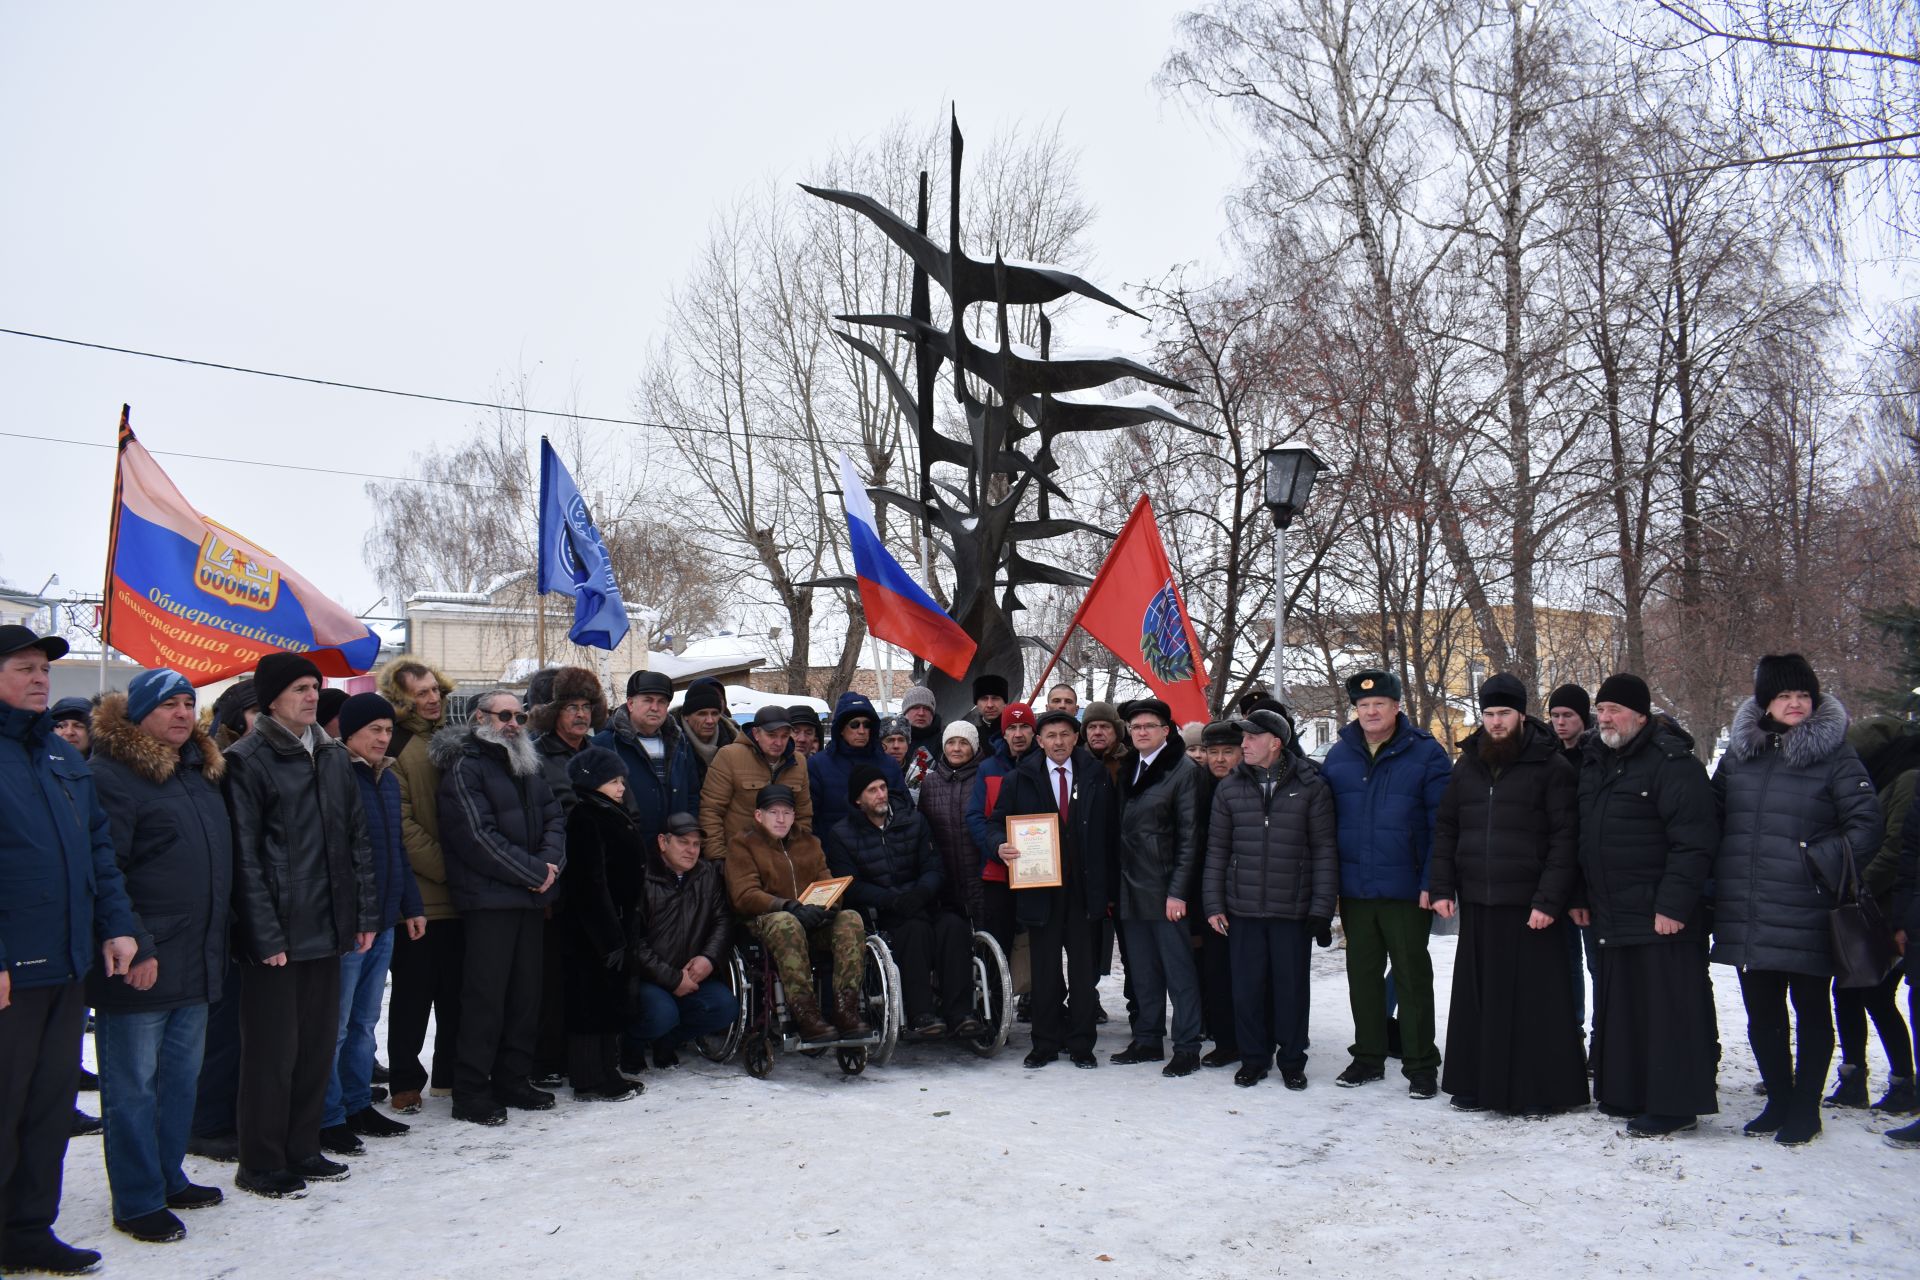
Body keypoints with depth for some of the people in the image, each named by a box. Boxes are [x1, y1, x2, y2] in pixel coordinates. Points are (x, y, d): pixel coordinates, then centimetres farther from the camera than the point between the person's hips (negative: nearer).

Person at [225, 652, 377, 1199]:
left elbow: (356, 840, 14)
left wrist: (365, 913, 9)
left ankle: (302, 1150, 26)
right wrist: (264, 934, -16)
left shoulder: (332, 755, 12)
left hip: (327, 927, 6)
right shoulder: (248, 761, -8)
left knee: (319, 1044, 13)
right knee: (272, 1049, 2)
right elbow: (244, 855, -12)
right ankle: (261, 1163, 16)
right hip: (276, 936, -6)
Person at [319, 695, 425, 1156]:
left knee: (365, 1022, 16)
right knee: (335, 1026, 0)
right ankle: (327, 1119, 9)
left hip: (383, 922, 8)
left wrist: (411, 905, 18)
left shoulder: (388, 780, 13)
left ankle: (358, 1106, 26)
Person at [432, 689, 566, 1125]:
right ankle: (470, 1093, 5)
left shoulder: (528, 767, 16)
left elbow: (554, 817, 13)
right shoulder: (465, 767, -8)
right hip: (488, 897, -7)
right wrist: (534, 872, -13)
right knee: (485, 994, -4)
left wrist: (550, 861, -7)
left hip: (530, 896, 7)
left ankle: (512, 1079, 22)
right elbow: (478, 836, -16)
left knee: (526, 991, 11)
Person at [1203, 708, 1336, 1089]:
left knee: (1292, 987, 7)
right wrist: (1213, 904, 3)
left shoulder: (1310, 786, -2)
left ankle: (1291, 1061, 23)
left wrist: (1322, 909, -5)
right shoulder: (1229, 788, 5)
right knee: (1247, 987, 7)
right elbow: (1217, 850, 7)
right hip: (1243, 909, 2)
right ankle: (1253, 1058, 23)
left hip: (1293, 910, -2)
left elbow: (1324, 850, -1)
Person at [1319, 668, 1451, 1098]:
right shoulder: (1339, 755, 6)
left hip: (1406, 892, -4)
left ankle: (1420, 1065, 16)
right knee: (1363, 977, 13)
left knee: (1412, 978, 5)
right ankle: (1368, 1057, 26)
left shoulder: (1425, 754, -5)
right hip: (1354, 890, 4)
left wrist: (1434, 883, -14)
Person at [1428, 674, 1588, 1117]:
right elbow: (1445, 830, 14)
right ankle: (1478, 1085, 20)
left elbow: (1565, 839, -9)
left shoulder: (1551, 767, -4)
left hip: (1529, 905, -5)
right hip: (1476, 903, 5)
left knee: (1535, 998, 0)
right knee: (1478, 997, 10)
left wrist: (1548, 900, -16)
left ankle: (1540, 1091, 11)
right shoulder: (1466, 766, 11)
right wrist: (1442, 888, 5)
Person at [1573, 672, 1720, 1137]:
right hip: (1613, 916, 8)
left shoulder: (1672, 763, -12)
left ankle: (1674, 1104, 6)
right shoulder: (1594, 762, 14)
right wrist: (1579, 895, 15)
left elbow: (1693, 841, -18)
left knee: (1668, 1010, -2)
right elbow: (1584, 837, 20)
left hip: (1661, 918, -8)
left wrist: (1674, 904, -21)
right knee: (1621, 1008, 14)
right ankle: (1626, 1094, 25)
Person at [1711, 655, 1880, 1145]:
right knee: (1761, 1011, 13)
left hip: (1806, 916, -4)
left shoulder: (1835, 756, -4)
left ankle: (1805, 1109, 21)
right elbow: (1713, 821, 16)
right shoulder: (1738, 753, 8)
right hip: (1747, 916, 4)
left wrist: (1819, 863, -15)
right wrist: (1718, 883, 9)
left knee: (1811, 1009, 9)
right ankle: (1778, 1101, 29)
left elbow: (1865, 827, -6)